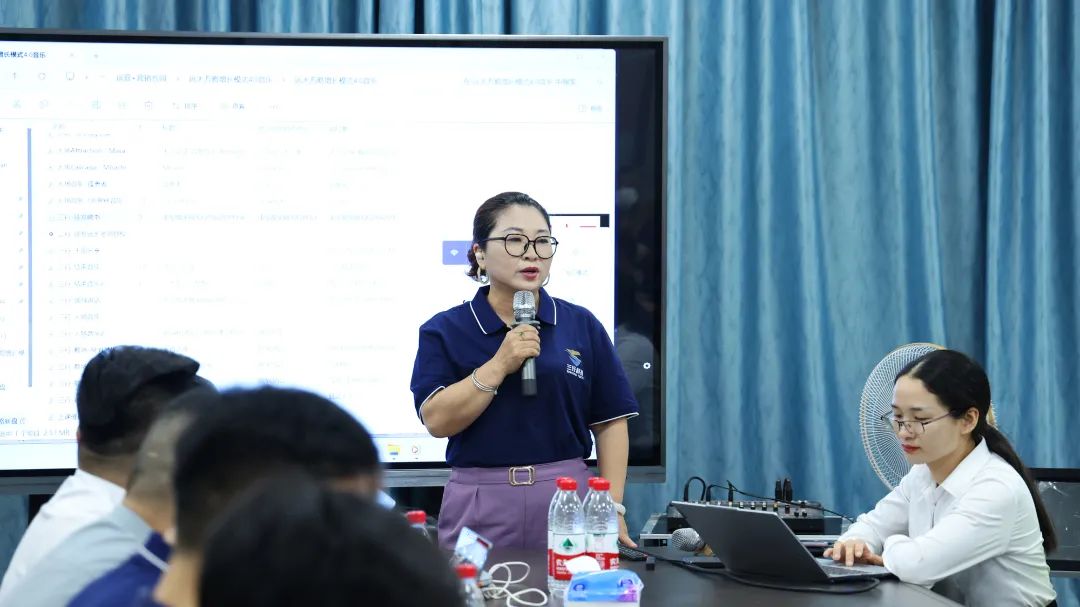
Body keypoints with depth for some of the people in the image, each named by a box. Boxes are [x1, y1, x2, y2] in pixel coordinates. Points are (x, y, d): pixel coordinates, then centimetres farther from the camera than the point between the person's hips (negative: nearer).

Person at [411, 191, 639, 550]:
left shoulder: (581, 325, 6)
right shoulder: (445, 331, 2)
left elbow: (610, 422, 5)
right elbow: (436, 420, -9)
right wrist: (500, 364, -16)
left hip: (566, 499, 1)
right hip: (480, 507, -1)